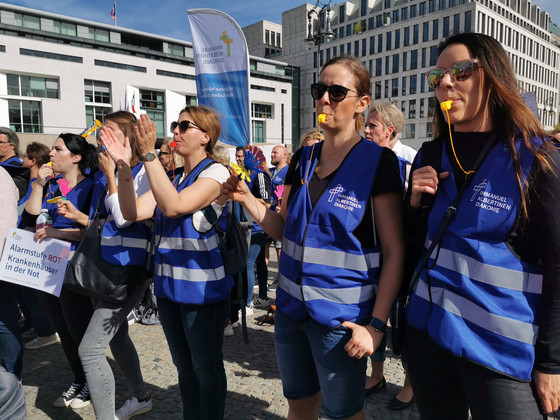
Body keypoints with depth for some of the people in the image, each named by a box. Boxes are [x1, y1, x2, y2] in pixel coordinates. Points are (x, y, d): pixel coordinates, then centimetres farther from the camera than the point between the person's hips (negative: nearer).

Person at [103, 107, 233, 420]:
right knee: (184, 365, 22)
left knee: (206, 367, 10)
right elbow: (133, 212, 0)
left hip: (203, 288, -7)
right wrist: (124, 165, -10)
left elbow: (173, 206, -26)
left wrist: (149, 153, -27)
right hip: (170, 285, 7)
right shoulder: (172, 177, 10)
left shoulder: (215, 172, -12)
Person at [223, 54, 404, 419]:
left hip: (341, 316, -5)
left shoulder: (377, 161, -11)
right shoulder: (303, 158, 6)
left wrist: (376, 324, -16)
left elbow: (394, 252, -11)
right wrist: (247, 198, -5)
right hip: (291, 307, 6)